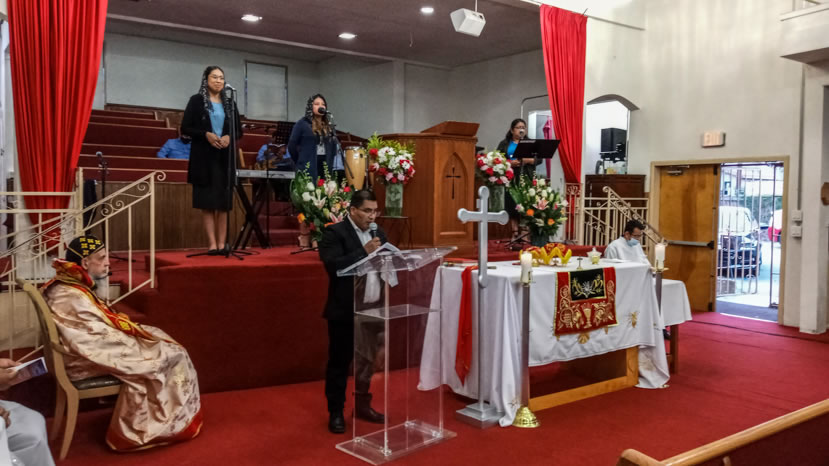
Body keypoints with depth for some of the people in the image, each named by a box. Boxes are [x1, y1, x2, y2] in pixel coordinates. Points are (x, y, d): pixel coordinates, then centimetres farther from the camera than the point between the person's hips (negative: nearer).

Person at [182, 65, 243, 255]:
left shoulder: (229, 103, 13)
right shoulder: (196, 101, 3)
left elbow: (239, 130, 13)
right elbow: (185, 128, -1)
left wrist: (229, 137, -8)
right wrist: (206, 134, -16)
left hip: (225, 157, 3)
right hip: (204, 158, -3)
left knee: (224, 202, 2)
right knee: (207, 202, -4)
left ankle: (222, 243, 5)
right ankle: (212, 244, -2)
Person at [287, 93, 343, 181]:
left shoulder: (328, 126, 16)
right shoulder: (302, 124, -1)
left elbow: (334, 146, 16)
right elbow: (292, 145, -1)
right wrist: (301, 162, 2)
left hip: (325, 168, 6)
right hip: (308, 170, -5)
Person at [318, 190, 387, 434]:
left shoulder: (378, 233, 11)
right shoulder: (334, 233, -10)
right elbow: (333, 265, -23)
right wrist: (364, 252, -27)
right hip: (344, 310, -6)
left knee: (368, 360, 15)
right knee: (339, 362, 5)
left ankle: (362, 404, 31)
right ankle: (336, 412, 18)